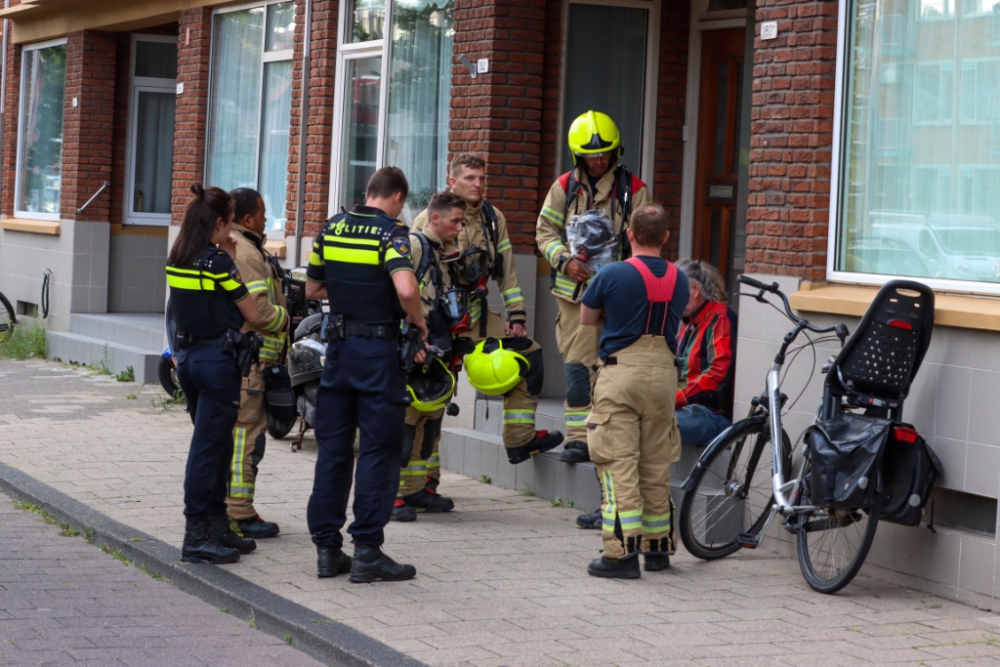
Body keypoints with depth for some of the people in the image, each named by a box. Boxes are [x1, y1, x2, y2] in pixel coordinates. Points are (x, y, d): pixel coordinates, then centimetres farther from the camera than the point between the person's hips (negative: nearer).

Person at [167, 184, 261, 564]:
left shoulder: (176, 260, 7)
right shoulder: (217, 261, -15)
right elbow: (252, 315, -9)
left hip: (188, 357, 8)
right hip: (218, 358, -8)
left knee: (217, 445, 17)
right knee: (208, 446, -4)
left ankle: (217, 526, 24)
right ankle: (197, 537, -2)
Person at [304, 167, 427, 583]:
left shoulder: (332, 228, 7)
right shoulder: (392, 232, -11)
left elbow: (312, 290, 14)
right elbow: (406, 289, -26)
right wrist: (418, 321, -9)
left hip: (339, 344, 5)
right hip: (379, 349, -5)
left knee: (332, 448, 10)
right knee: (379, 450, 0)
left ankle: (327, 547, 13)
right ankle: (367, 550, -1)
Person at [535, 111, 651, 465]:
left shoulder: (633, 189, 3)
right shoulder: (565, 187, 8)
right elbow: (545, 231, 11)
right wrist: (565, 260, -7)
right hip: (575, 288, 1)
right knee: (577, 364, -2)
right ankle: (578, 437, 2)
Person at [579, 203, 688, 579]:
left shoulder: (613, 275, -8)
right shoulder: (678, 280, 4)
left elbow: (586, 319, 5)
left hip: (621, 372, -4)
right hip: (663, 374, 4)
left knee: (618, 464, -5)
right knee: (657, 466, 14)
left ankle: (622, 552, -11)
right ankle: (659, 547, 23)